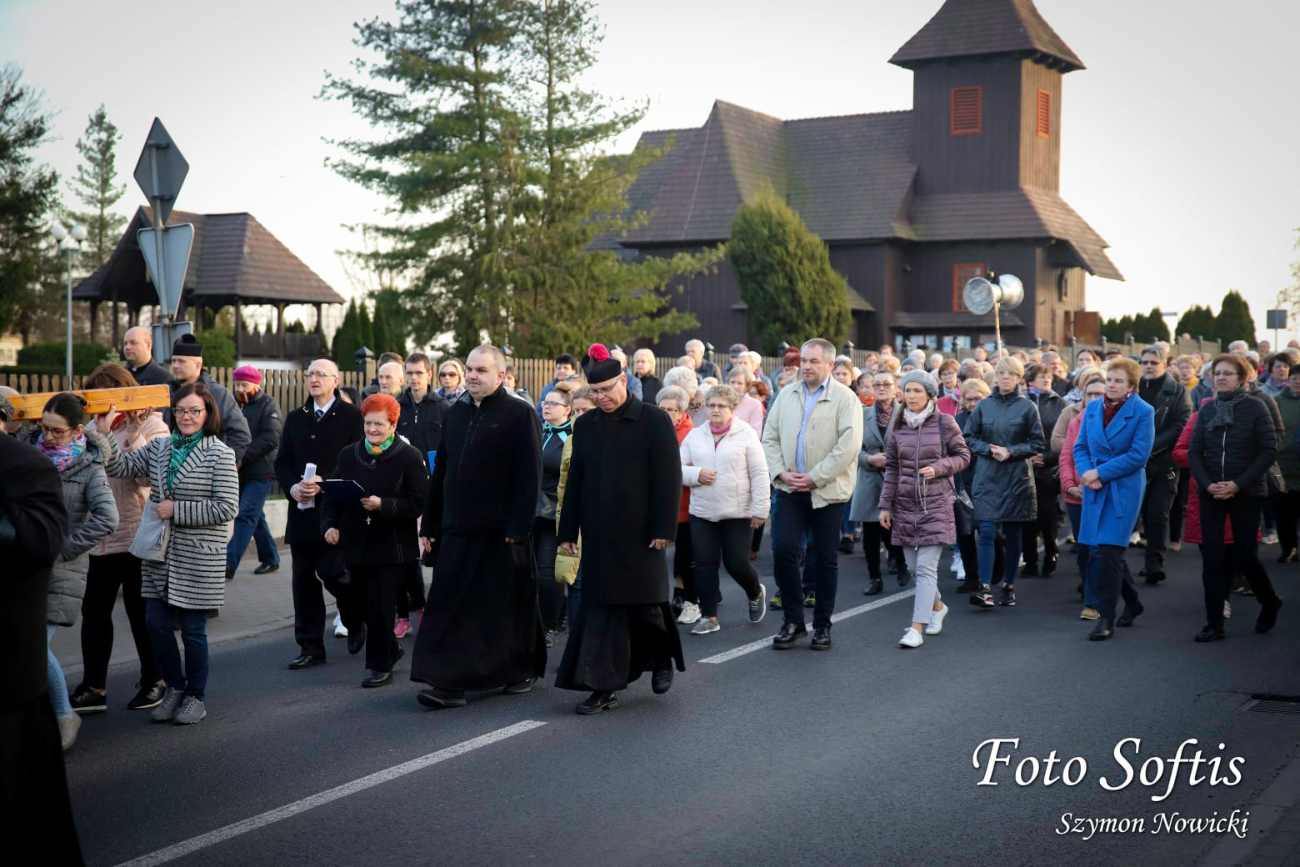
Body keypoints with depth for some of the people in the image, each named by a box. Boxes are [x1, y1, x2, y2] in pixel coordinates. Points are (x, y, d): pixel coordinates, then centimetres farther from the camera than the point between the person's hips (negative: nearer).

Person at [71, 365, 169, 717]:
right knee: (94, 610, 4)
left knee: (139, 610, 5)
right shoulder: (93, 428, 10)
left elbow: (146, 476, -18)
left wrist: (132, 435, -20)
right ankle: (93, 688, 10)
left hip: (138, 534, -5)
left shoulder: (152, 427, -6)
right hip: (102, 535, 5)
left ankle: (153, 681, 21)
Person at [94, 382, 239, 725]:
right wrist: (98, 435, -8)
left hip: (198, 558, -5)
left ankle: (195, 697, 22)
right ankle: (175, 687, 27)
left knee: (192, 629, 5)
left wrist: (177, 510, -14)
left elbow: (226, 507, -14)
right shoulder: (159, 448, 8)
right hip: (161, 555, 5)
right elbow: (120, 466, 5)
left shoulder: (220, 454, -9)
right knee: (156, 623, 5)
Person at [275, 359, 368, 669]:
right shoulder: (296, 418, 15)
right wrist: (293, 487, -6)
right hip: (302, 510, 5)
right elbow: (282, 463, 13)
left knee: (332, 573, -9)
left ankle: (357, 621, 20)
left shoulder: (351, 415, -2)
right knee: (303, 579, 5)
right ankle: (310, 647, 13)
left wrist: (323, 483, -17)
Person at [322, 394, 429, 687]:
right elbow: (333, 495, 11)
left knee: (380, 605, -6)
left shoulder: (410, 457, -6)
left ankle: (380, 665, 8)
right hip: (356, 544, 5)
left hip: (393, 547, -5)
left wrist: (382, 505, -23)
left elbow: (417, 504, -11)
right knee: (363, 602, 13)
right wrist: (330, 524, -5)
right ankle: (390, 648, 36)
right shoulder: (348, 454, 10)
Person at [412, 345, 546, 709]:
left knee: (511, 606, 6)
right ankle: (449, 682, 8)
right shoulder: (455, 413, 13)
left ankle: (523, 671, 23)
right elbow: (440, 472, 16)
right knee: (448, 605, 2)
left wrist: (518, 527, -16)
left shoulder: (520, 415, -6)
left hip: (502, 531, -5)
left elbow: (530, 476, -11)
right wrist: (429, 524, 13)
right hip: (457, 529, 5)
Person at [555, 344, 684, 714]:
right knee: (600, 605, 2)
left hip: (639, 534, -4)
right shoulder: (586, 425, 8)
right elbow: (575, 481, 11)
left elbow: (668, 478, -7)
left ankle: (662, 658, 33)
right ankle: (603, 687, 6)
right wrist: (568, 531, 8)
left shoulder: (654, 420, -5)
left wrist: (664, 529, -12)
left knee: (643, 602, 4)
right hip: (598, 534, 4)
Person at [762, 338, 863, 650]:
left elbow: (849, 445, -14)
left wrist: (815, 477, -16)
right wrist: (781, 472, -4)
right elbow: (770, 438, 12)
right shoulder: (786, 396, 10)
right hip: (790, 488, 3)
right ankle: (793, 620, 8)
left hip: (827, 491, -3)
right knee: (783, 549, -7)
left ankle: (822, 625, 17)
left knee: (826, 559, 5)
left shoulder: (845, 398, -5)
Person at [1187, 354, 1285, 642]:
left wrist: (1239, 484, -15)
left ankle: (1270, 602, 30)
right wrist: (1208, 484, -11)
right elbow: (1194, 452, 5)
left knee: (1245, 556, 1)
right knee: (1212, 558, -2)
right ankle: (1215, 624, 4)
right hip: (1211, 493, 3)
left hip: (1246, 493, -3)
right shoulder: (1206, 410, 5)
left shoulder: (1255, 407, -5)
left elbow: (1269, 450, -9)